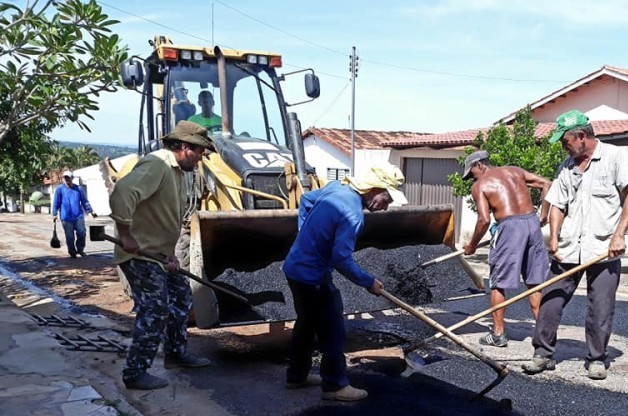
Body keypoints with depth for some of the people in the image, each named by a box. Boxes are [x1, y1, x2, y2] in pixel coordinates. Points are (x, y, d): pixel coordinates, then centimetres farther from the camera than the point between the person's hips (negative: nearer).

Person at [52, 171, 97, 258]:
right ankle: (72, 252, 18)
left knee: (82, 233, -5)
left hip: (78, 216, 2)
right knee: (70, 237, 1)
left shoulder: (78, 188, 10)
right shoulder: (60, 189, 3)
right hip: (66, 218, -2)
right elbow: (56, 203, 2)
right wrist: (54, 214, -4)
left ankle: (80, 249, 15)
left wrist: (91, 211, 11)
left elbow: (84, 201, 15)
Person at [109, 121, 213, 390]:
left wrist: (170, 254, 4)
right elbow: (122, 193, -36)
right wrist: (126, 235, -29)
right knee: (155, 311, -9)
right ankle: (135, 373, 2)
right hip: (140, 255, -11)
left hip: (159, 254, 11)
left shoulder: (177, 172, 12)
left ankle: (177, 353, 33)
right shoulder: (155, 165, -21)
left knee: (180, 296, 19)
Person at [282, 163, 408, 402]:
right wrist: (369, 282, -15)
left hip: (295, 268, 9)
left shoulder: (337, 186, 1)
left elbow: (306, 200, 18)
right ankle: (335, 386, 17)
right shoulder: (353, 213, -25)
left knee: (306, 324, 23)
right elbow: (341, 259, -28)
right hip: (312, 276, -9)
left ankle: (297, 375, 36)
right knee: (332, 331, 4)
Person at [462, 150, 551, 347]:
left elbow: (484, 219, -9)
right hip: (532, 222, 5)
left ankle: (498, 334, 11)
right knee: (534, 282, 14)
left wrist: (472, 245, 3)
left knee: (498, 283, 8)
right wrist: (543, 216, 16)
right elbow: (546, 184, 13)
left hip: (509, 226, -5)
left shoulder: (479, 186, 2)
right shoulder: (514, 171, 18)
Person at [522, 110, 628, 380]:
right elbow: (558, 205, 13)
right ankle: (543, 353, 13)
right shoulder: (566, 167, 14)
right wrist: (554, 238, -1)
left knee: (600, 309, 2)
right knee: (550, 301, 3)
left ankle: (596, 359, 17)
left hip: (603, 249, -4)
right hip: (568, 249, 5)